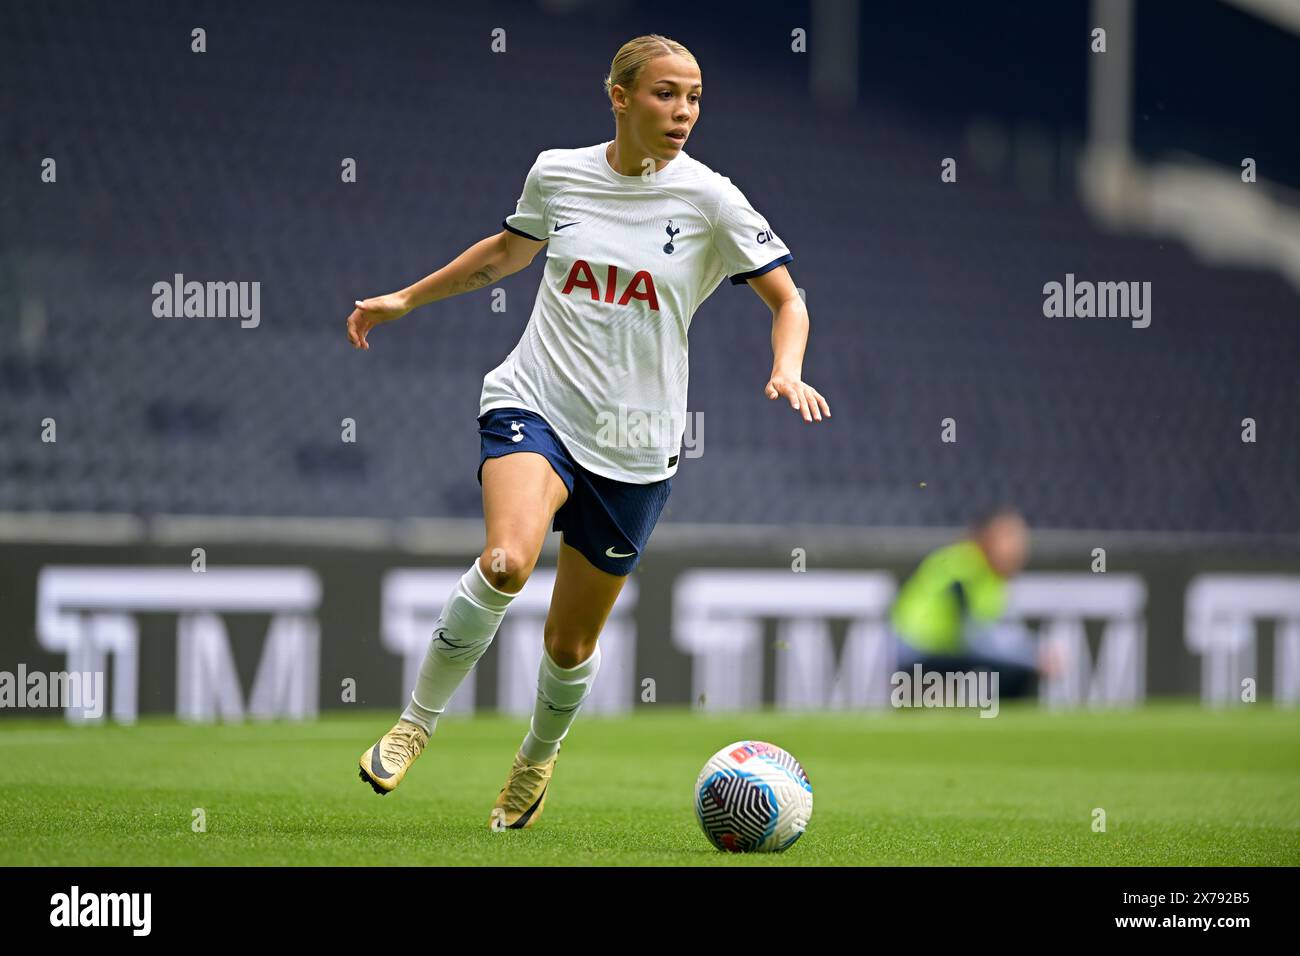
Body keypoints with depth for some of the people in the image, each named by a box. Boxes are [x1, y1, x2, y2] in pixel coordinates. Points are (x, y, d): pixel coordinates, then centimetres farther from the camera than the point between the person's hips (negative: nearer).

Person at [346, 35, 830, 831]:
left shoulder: (709, 199, -5)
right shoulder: (557, 174, 1)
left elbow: (787, 299, 1)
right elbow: (510, 250, 23)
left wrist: (788, 371, -19)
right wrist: (407, 299, 28)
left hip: (634, 449, 0)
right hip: (536, 405, 0)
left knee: (571, 643, 7)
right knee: (507, 562, -31)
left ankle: (538, 758, 40)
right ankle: (416, 724, -12)